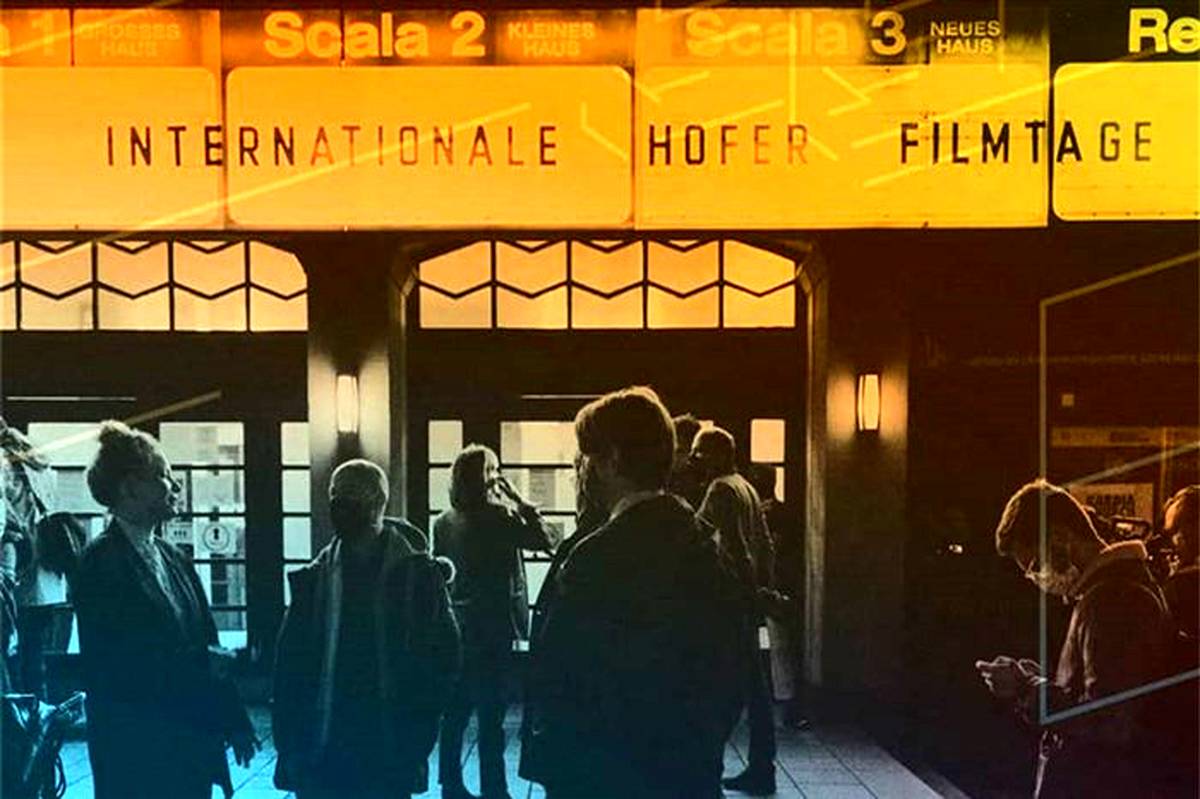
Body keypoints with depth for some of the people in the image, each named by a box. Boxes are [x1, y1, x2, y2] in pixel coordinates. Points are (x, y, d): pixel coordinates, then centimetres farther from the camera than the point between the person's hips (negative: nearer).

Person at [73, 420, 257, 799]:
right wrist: (206, 664, -9)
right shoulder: (100, 562, -11)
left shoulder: (173, 558, 11)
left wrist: (235, 725, 10)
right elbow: (122, 663, -18)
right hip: (134, 754, -7)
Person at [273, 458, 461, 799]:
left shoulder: (418, 573, -3)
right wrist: (289, 749, 0)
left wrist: (416, 736, -7)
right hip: (319, 755, 2)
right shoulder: (314, 578, 5)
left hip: (388, 757, -2)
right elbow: (291, 665, 5)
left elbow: (442, 656, -2)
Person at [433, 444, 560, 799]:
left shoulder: (443, 523, 6)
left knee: (454, 712, 13)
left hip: (454, 629, 7)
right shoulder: (498, 517, -14)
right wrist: (520, 502, -8)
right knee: (491, 715, 0)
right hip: (492, 629, -7)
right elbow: (549, 540, -13)